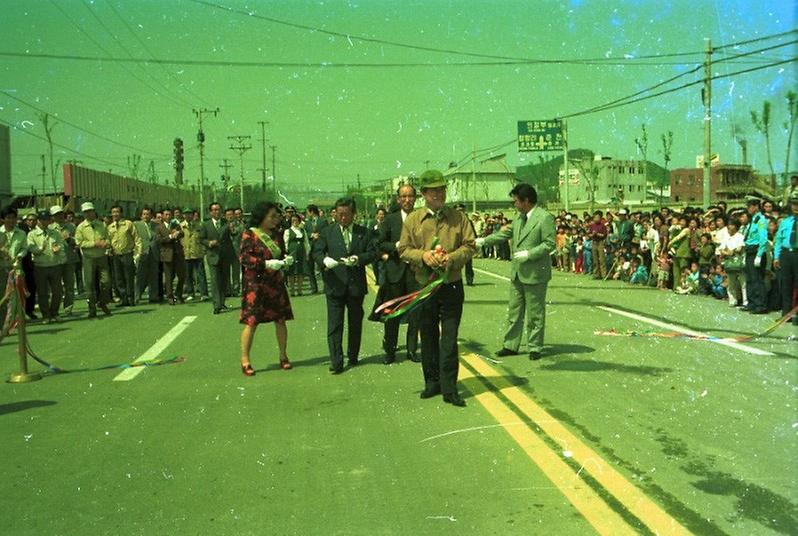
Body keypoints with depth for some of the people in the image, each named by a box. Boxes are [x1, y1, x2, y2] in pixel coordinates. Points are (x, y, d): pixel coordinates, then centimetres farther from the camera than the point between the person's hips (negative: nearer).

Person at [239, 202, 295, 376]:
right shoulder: (249, 234, -6)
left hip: (275, 283, 6)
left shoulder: (275, 234, 11)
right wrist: (266, 264, -22)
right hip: (255, 283, -6)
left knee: (281, 320, 6)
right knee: (251, 322, -5)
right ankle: (245, 360, 4)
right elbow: (244, 258, -14)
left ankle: (283, 356, 19)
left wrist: (286, 259, -2)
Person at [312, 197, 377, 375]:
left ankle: (353, 357, 25)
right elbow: (317, 252, 0)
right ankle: (336, 362, -3)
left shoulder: (364, 232, 7)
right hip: (335, 284, -1)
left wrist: (358, 259, -16)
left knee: (355, 323, 11)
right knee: (334, 324, -5)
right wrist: (324, 260, -22)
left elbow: (372, 253, 3)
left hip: (356, 285, 1)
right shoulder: (327, 232, 6)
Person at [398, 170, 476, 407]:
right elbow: (403, 250, 4)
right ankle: (432, 382, 24)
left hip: (452, 285, -1)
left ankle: (449, 388, 3)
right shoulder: (412, 220, 3)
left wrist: (451, 258, -16)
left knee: (449, 338, -2)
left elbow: (470, 245, 2)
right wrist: (423, 255, -15)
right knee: (428, 336, 10)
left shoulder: (458, 218, 3)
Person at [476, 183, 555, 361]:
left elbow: (550, 244, -17)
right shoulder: (520, 217, 12)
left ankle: (535, 348, 14)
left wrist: (528, 254, -22)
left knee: (535, 313, 4)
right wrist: (484, 241, 16)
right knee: (514, 311, 13)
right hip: (517, 273, 8)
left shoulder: (545, 218, -14)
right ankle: (511, 346, 21)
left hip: (535, 274, -8)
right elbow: (505, 233, 21)